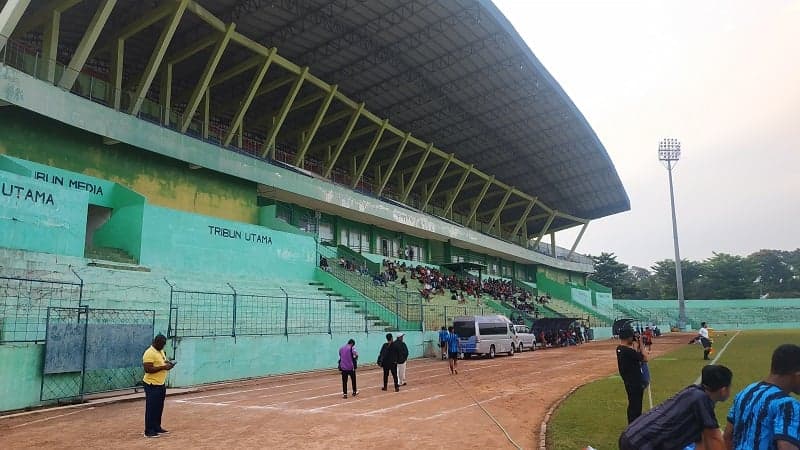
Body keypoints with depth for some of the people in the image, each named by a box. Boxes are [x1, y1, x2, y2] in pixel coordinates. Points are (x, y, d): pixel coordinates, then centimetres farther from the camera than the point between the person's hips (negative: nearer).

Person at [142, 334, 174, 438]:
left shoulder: (161, 351, 13)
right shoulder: (149, 353, -17)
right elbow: (148, 369, -24)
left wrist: (168, 364, 5)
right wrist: (163, 367, -24)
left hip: (161, 384, 9)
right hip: (152, 385, -9)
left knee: (159, 408, 15)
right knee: (151, 408, -3)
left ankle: (157, 428, 25)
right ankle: (149, 431, 4)